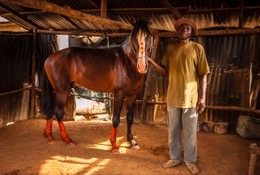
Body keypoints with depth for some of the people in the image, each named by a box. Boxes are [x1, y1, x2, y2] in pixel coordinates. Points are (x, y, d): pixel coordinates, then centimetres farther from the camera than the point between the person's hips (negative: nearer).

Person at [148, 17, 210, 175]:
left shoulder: (197, 48, -3)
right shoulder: (170, 48, 6)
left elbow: (203, 75, -4)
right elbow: (166, 71, 6)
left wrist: (203, 98, -9)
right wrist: (151, 61, -9)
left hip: (191, 97, -3)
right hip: (173, 97, 3)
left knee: (190, 132, 8)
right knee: (173, 130, 14)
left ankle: (190, 161, 27)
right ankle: (175, 158, 32)